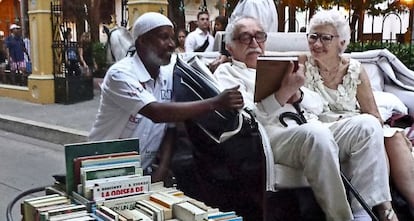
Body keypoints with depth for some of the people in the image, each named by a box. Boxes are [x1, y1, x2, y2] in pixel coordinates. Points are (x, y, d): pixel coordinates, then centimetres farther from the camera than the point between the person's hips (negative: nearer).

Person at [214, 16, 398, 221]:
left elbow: (317, 104, 24)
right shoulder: (226, 72, 12)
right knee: (316, 133, -37)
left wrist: (297, 94, 1)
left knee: (367, 124, -16)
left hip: (311, 131, 7)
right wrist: (283, 93, -16)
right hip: (272, 136, -7)